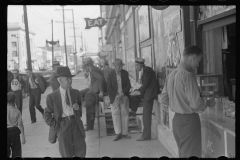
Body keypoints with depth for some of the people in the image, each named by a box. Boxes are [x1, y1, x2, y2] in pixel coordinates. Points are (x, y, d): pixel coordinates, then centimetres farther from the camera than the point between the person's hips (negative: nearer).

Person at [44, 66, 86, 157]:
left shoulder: (76, 93, 6)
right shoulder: (52, 97, -6)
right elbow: (47, 116, 0)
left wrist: (78, 108, -4)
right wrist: (56, 128, -7)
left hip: (76, 124, 3)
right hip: (63, 126, -3)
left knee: (81, 153, 10)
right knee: (67, 155, 10)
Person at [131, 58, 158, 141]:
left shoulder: (147, 70, -12)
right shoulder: (144, 71, 17)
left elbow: (146, 83, -17)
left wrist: (140, 92, -10)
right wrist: (138, 91, 6)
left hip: (149, 94, -10)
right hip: (146, 95, 10)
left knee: (146, 115, -6)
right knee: (146, 115, 11)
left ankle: (146, 136, -1)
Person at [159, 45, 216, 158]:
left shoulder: (172, 74, 7)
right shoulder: (188, 75, -18)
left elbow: (163, 100, 12)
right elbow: (195, 103, -21)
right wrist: (208, 103, -3)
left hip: (176, 119, 8)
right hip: (189, 120, -8)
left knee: (183, 154, 20)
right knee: (192, 154, 1)